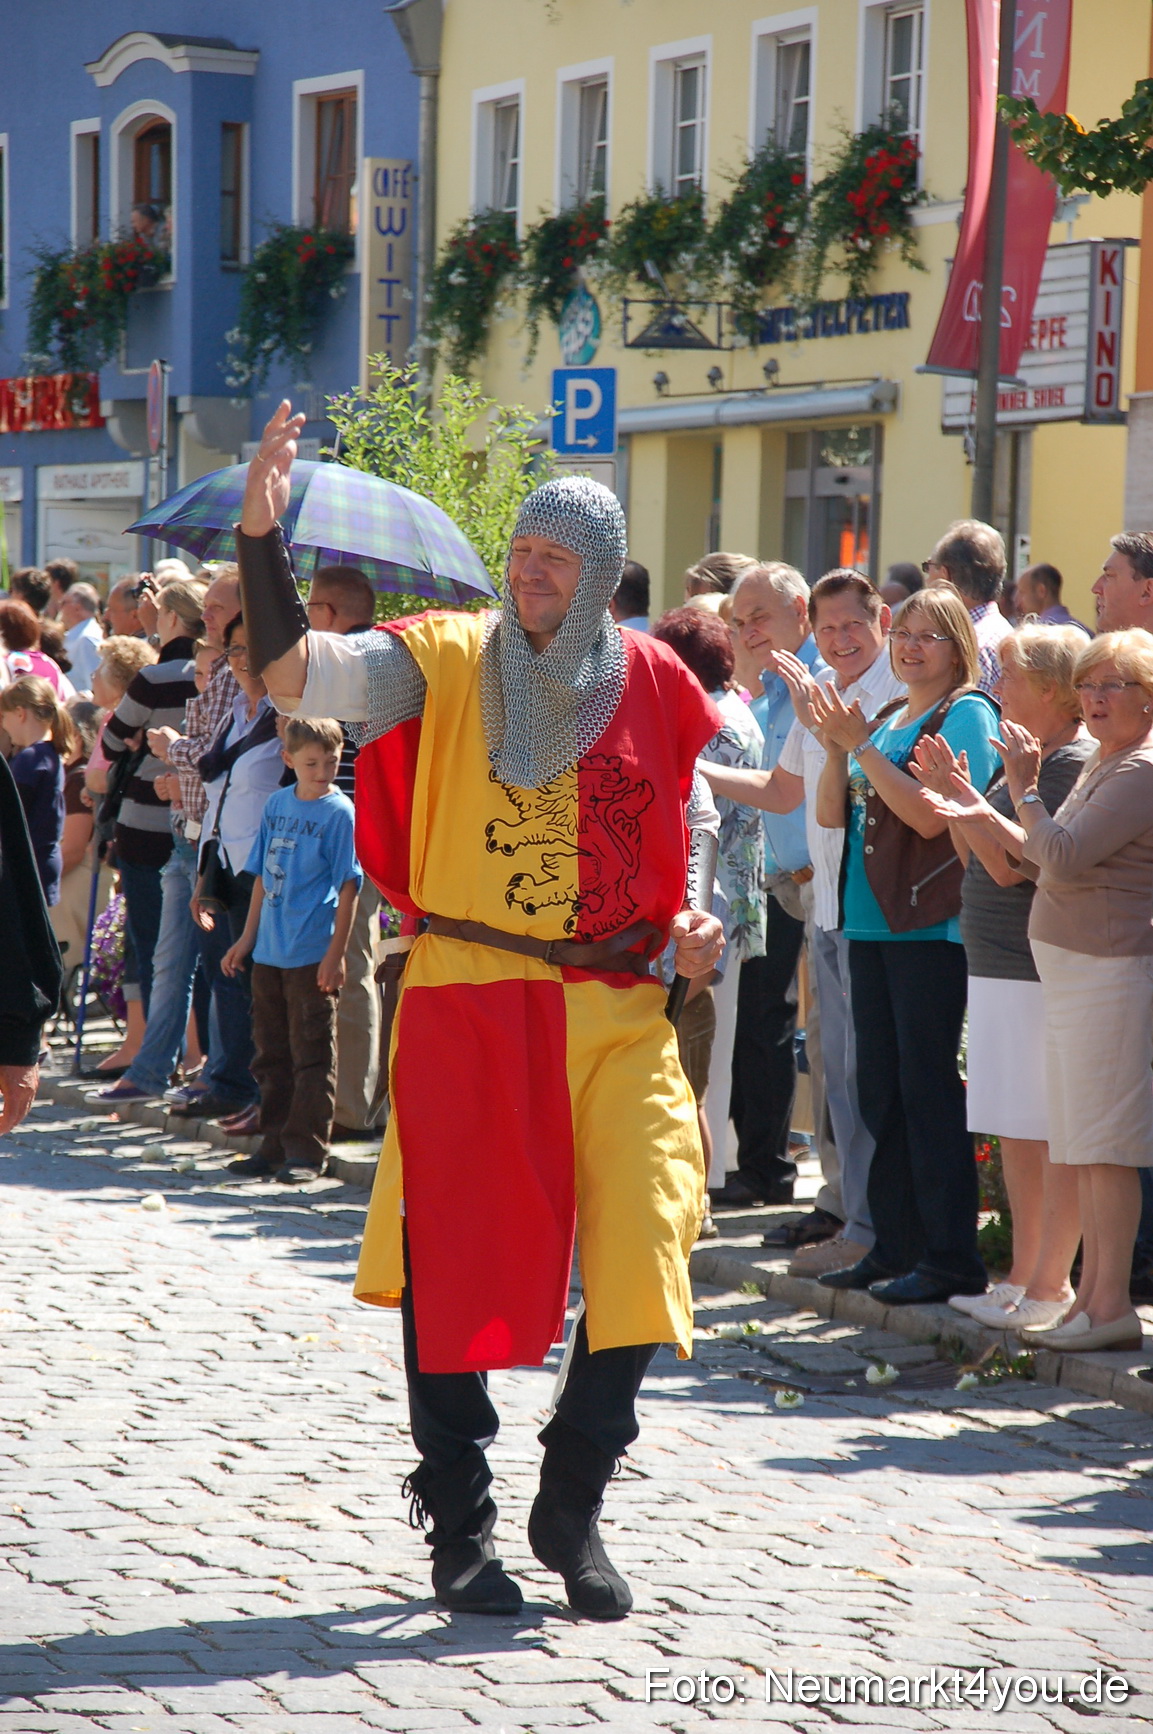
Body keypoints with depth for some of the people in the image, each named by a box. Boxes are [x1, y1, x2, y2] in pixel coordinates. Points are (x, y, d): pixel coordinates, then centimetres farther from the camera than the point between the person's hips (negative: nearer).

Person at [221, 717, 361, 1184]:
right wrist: (248, 938, 15)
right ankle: (274, 1146, 21)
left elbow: (348, 887, -10)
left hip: (311, 955, -6)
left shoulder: (339, 812, -8)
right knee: (272, 1053, 13)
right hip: (268, 952, 7)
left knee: (312, 1054, -2)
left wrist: (335, 954, -14)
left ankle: (306, 1150, 2)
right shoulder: (276, 805, 9)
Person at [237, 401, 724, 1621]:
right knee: (459, 1260, 3)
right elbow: (298, 675, -14)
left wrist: (692, 923, -1)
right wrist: (261, 535, -26)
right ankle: (460, 1525, 18)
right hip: (467, 1003, -2)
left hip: (616, 1007, 2)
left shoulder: (651, 684, 6)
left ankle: (572, 1505, 16)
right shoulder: (448, 660, -1)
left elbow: (687, 834, 18)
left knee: (643, 1253, -4)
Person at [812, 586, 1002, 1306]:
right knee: (882, 1090, 11)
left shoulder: (966, 714, -7)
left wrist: (862, 745, -16)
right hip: (873, 922, 8)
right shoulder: (887, 717, 16)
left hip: (932, 924, -8)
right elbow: (832, 814, 13)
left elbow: (931, 815, -19)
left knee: (927, 1088, -7)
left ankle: (951, 1258, -3)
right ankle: (895, 1245, 19)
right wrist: (837, 746, -3)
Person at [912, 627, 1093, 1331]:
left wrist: (961, 798, -13)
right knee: (1015, 1132, 14)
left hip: (1041, 974, -10)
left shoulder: (1073, 762, -14)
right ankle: (1024, 1278, 22)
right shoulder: (1030, 758, 16)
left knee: (1051, 1133, -5)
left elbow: (1012, 864, -19)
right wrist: (952, 799, 10)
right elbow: (982, 860, 20)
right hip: (999, 965, 10)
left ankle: (1051, 1287, 0)